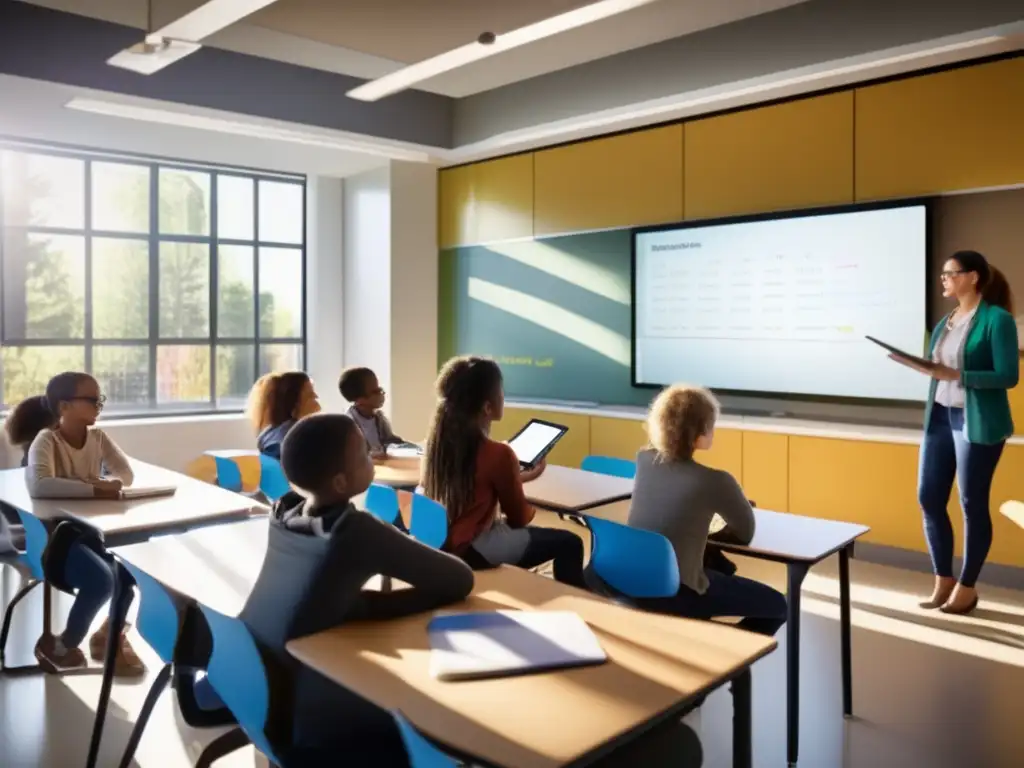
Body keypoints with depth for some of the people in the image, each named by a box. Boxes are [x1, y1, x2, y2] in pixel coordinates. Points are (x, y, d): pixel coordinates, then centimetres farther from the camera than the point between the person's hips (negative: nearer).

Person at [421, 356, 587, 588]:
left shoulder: (438, 439, -1)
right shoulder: (498, 454, -21)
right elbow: (519, 518, -6)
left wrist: (515, 477, 21)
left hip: (438, 540, 8)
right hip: (469, 549, -8)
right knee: (569, 543, 1)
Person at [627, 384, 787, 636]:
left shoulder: (644, 460, 0)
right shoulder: (714, 481, -18)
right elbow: (745, 533, 0)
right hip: (673, 594, -7)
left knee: (719, 564, 35)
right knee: (776, 606, 9)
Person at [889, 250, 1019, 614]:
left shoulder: (997, 319, -10)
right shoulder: (946, 321, 11)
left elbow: (1008, 376, -15)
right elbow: (939, 367, 11)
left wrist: (953, 375, -23)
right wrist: (919, 365, -7)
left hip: (977, 422, -7)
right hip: (939, 417, 7)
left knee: (973, 504, 5)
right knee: (929, 498, 9)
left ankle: (967, 587, 20)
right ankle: (943, 581, 24)